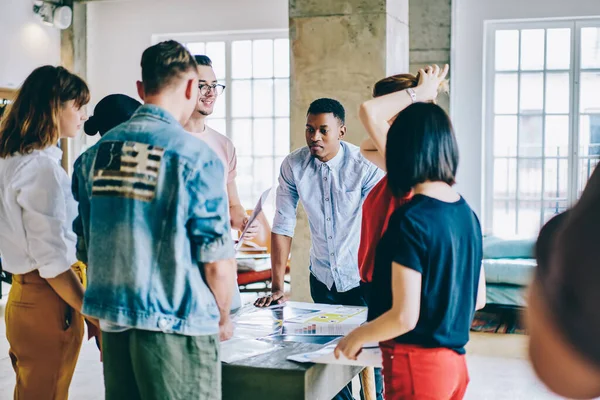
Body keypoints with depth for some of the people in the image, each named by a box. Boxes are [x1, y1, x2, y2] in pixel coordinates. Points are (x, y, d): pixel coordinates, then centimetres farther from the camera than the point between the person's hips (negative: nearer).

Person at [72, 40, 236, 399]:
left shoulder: (95, 153, 4)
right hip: (175, 325, -6)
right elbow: (216, 258, -13)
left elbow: (86, 244, 12)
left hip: (112, 321, 6)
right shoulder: (196, 156, -14)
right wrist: (223, 317, 5)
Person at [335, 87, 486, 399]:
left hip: (417, 365, -7)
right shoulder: (466, 212, 2)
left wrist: (357, 336, -4)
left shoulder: (410, 221, -20)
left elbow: (404, 317, -21)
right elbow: (478, 298, 11)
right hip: (454, 361, 8)